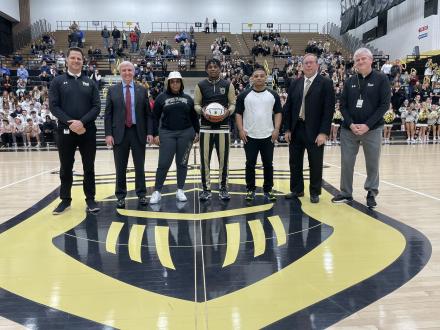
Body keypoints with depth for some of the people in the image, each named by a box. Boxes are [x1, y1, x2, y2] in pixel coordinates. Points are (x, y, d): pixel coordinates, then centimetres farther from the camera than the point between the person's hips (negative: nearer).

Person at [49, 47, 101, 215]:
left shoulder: (90, 83, 8)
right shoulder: (58, 81, 5)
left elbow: (96, 106, 0)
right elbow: (53, 106, -3)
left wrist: (82, 122, -15)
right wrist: (70, 123, -16)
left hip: (87, 131, 1)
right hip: (65, 131, -1)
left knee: (89, 167, 6)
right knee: (66, 168, 9)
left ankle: (90, 199, 16)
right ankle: (65, 199, 21)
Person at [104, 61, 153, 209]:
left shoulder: (142, 90, 7)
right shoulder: (112, 90, 5)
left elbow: (148, 113, 6)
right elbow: (108, 114, 2)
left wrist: (149, 132, -3)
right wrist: (108, 133, -7)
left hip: (138, 132, 1)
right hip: (119, 132, 0)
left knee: (139, 166, 8)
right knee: (120, 167, 5)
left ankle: (141, 194, 19)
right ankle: (121, 196, 15)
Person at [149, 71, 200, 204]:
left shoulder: (188, 98, 9)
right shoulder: (161, 97, 3)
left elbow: (194, 117, 13)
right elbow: (155, 117, 3)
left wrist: (197, 132, 8)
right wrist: (155, 134, -3)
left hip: (186, 133, 2)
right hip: (167, 134, -1)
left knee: (182, 163, 7)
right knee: (163, 164, -3)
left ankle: (180, 191, 17)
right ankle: (157, 191, 8)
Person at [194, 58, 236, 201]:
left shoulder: (228, 85, 6)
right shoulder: (200, 85, 6)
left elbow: (233, 103, 6)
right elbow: (196, 104, 6)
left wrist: (228, 111, -15)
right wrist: (202, 111, -15)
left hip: (223, 126, 0)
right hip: (206, 126, 0)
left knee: (223, 158, 3)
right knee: (205, 158, 2)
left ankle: (223, 188, 14)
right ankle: (206, 189, 12)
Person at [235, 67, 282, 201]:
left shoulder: (273, 95, 4)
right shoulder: (244, 95, 0)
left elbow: (278, 113, 7)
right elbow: (238, 113, 2)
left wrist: (276, 129, -5)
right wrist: (241, 130, -8)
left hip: (268, 136, 1)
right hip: (249, 136, -1)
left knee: (268, 164, 7)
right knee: (250, 164, 5)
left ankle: (268, 189, 19)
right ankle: (250, 189, 17)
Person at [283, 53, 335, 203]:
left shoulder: (326, 83, -4)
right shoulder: (295, 83, 9)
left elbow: (329, 109, -9)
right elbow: (288, 107, 9)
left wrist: (323, 132, -15)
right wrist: (287, 129, 3)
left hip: (314, 131, -4)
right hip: (296, 129, 4)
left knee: (315, 164, 6)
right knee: (295, 162, 12)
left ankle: (315, 192, 21)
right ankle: (297, 189, 27)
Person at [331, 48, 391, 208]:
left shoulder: (381, 79, -1)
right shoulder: (349, 81, 7)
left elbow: (385, 104, -6)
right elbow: (343, 105, 6)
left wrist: (368, 125, -15)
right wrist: (351, 124, -9)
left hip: (372, 130, -2)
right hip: (348, 130, 3)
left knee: (372, 164, 5)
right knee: (346, 162, 6)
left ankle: (371, 193, 23)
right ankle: (346, 193, 19)